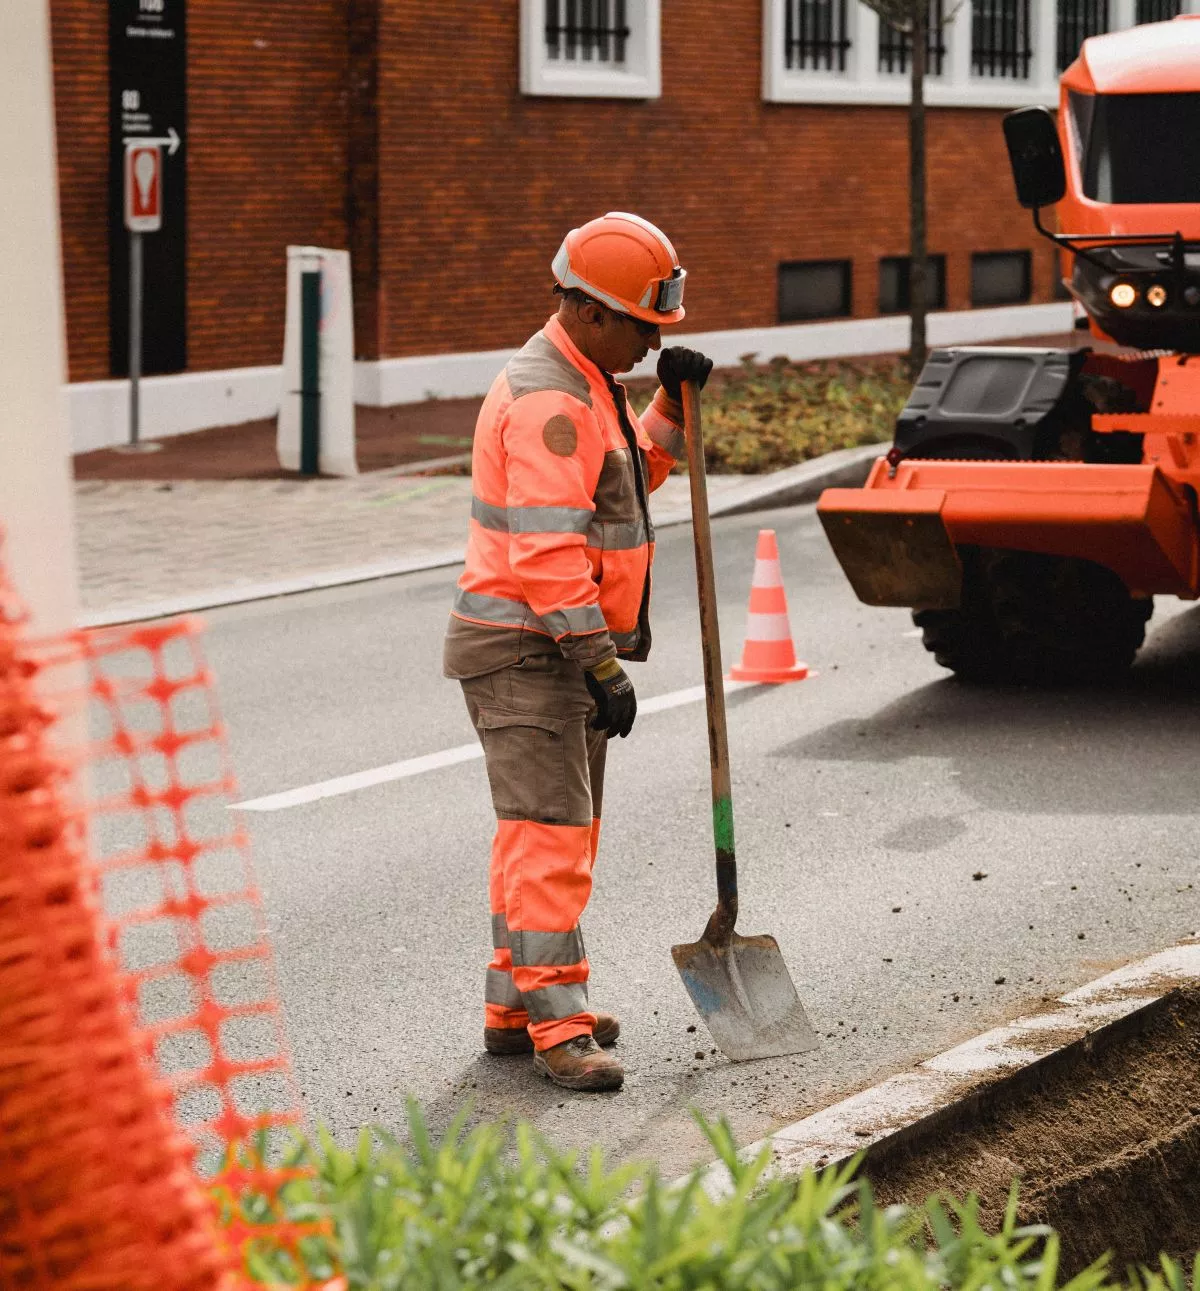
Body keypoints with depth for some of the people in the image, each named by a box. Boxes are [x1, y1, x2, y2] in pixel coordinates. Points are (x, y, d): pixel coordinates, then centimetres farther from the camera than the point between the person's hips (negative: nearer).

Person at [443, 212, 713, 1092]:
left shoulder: (589, 384, 14)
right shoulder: (547, 401, -20)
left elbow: (634, 478, 28)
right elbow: (550, 551, -25)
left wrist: (673, 403, 11)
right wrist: (601, 662, -25)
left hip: (565, 648, 11)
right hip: (523, 651, -11)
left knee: (561, 829, 15)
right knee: (550, 830, -12)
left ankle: (515, 1005, 23)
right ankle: (558, 1025, -13)